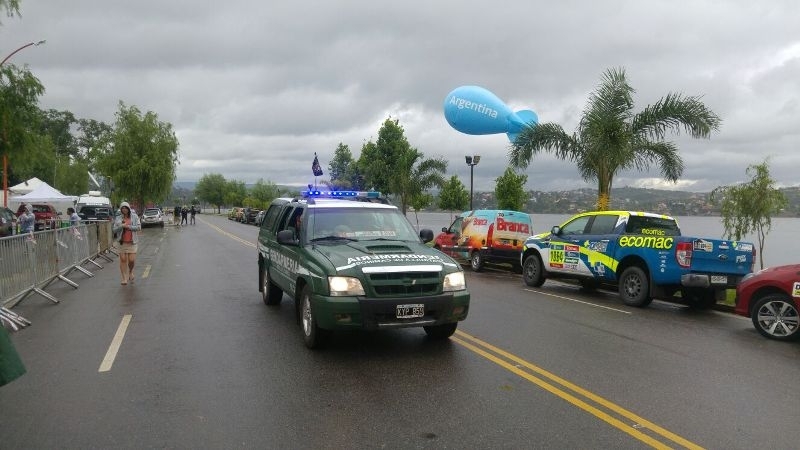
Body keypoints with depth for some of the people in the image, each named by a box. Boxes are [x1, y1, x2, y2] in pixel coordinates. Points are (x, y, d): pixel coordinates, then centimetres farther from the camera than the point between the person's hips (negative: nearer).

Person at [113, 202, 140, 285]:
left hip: (132, 242, -1)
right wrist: (122, 226, -15)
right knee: (123, 260, -1)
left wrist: (128, 227, -13)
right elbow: (114, 230, 2)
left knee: (131, 260, -5)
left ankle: (130, 272, 27)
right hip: (122, 242, 1)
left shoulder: (134, 217, 3)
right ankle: (125, 279, 7)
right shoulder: (118, 219, 7)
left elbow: (139, 227, -5)